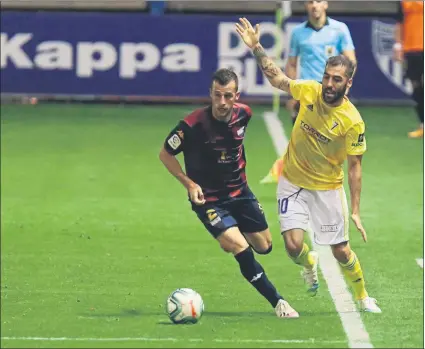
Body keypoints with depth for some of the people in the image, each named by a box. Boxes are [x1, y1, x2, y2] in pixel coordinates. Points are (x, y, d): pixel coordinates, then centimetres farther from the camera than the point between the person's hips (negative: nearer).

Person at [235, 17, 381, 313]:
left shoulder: (353, 121, -21)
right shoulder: (309, 91, -13)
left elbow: (354, 167, -14)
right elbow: (277, 78, 5)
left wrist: (356, 211, -14)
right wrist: (256, 48, -6)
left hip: (328, 188, -2)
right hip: (293, 182, 2)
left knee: (341, 252, 3)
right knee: (294, 246, -11)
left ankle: (363, 297, 30)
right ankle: (310, 264, 27)